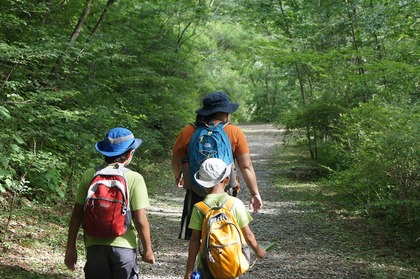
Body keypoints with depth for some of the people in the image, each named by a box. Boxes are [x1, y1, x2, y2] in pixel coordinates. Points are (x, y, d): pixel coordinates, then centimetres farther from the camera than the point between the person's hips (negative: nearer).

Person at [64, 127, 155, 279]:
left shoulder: (89, 175, -3)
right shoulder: (134, 178, -11)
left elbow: (76, 215, -1)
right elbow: (141, 220, -11)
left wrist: (70, 247, 8)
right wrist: (147, 250, 1)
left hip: (95, 246, 2)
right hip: (124, 246, -2)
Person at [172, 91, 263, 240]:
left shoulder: (187, 132, -1)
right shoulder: (235, 133, -6)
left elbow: (176, 162, 10)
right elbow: (246, 167, -6)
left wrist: (178, 177, 31)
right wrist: (255, 193, 2)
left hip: (195, 193, 1)